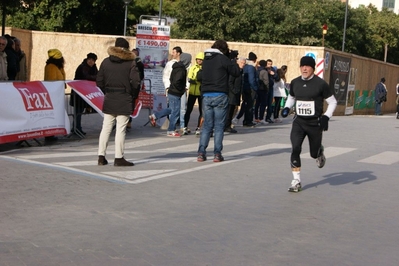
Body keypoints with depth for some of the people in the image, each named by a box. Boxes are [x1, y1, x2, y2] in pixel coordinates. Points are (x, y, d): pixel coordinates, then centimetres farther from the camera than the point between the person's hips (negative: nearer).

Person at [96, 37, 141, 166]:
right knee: (121, 129, -1)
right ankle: (119, 158, 1)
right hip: (124, 101, -4)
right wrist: (133, 96, 2)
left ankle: (101, 156, 11)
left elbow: (99, 81, 4)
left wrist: (107, 92, 14)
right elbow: (135, 82, -12)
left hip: (109, 100, 4)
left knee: (106, 128, 9)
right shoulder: (131, 63, -6)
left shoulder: (106, 62, 5)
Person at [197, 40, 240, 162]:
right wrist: (234, 62, 13)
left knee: (207, 125, 9)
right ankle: (217, 154, -2)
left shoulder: (206, 59, 12)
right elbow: (236, 72, -3)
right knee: (219, 126, 1)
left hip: (206, 96, 5)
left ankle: (201, 153, 2)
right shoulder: (223, 59, -6)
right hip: (220, 96, -5)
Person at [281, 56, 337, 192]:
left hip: (315, 123, -2)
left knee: (314, 153, 10)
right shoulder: (295, 82, 0)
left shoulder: (320, 84, -11)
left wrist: (326, 117, -16)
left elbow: (333, 102, -2)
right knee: (295, 149, -16)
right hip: (298, 122, 2)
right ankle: (296, 182, -7)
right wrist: (287, 107, 0)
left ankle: (320, 152, 50)